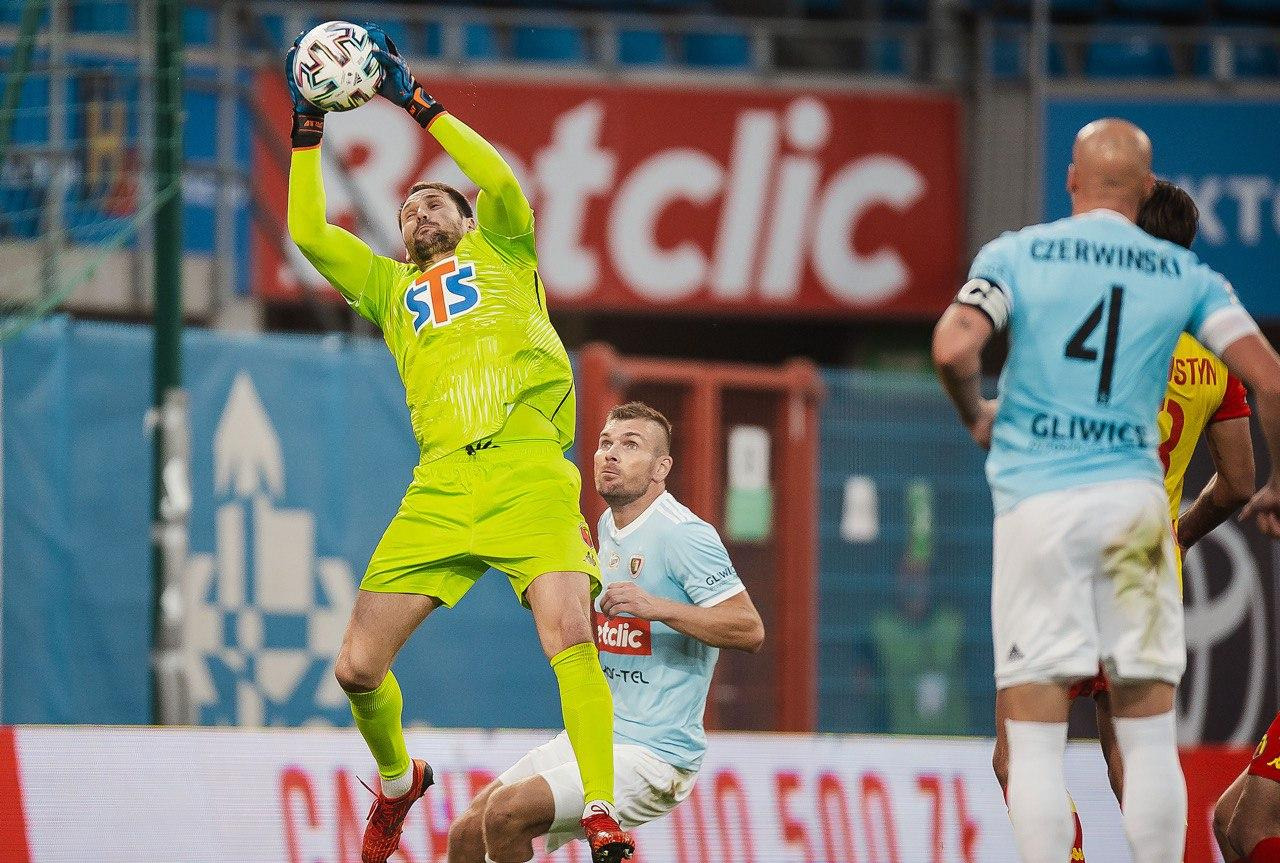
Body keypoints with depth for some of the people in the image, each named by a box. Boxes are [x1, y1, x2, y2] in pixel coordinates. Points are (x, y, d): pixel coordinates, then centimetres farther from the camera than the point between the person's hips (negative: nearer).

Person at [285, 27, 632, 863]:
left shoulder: (501, 253, 20)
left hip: (527, 470, -4)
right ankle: (396, 780, 26)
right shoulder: (390, 286, 28)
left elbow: (500, 182, 2)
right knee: (359, 666, -3)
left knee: (570, 636, -23)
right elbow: (308, 231, 21)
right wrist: (308, 127, 17)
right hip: (441, 483, 4)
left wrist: (418, 101, 5)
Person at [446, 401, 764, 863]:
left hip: (654, 754, -9)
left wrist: (657, 607, -32)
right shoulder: (607, 526, 14)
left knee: (506, 812, -25)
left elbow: (750, 630, -22)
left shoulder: (683, 534, -14)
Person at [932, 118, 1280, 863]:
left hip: (1035, 501, -1)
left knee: (1034, 742, 0)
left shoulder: (1016, 255, 3)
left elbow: (954, 349, -13)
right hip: (1133, 496, 1)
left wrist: (976, 415, 9)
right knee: (1150, 740, 7)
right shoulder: (1186, 275, 7)